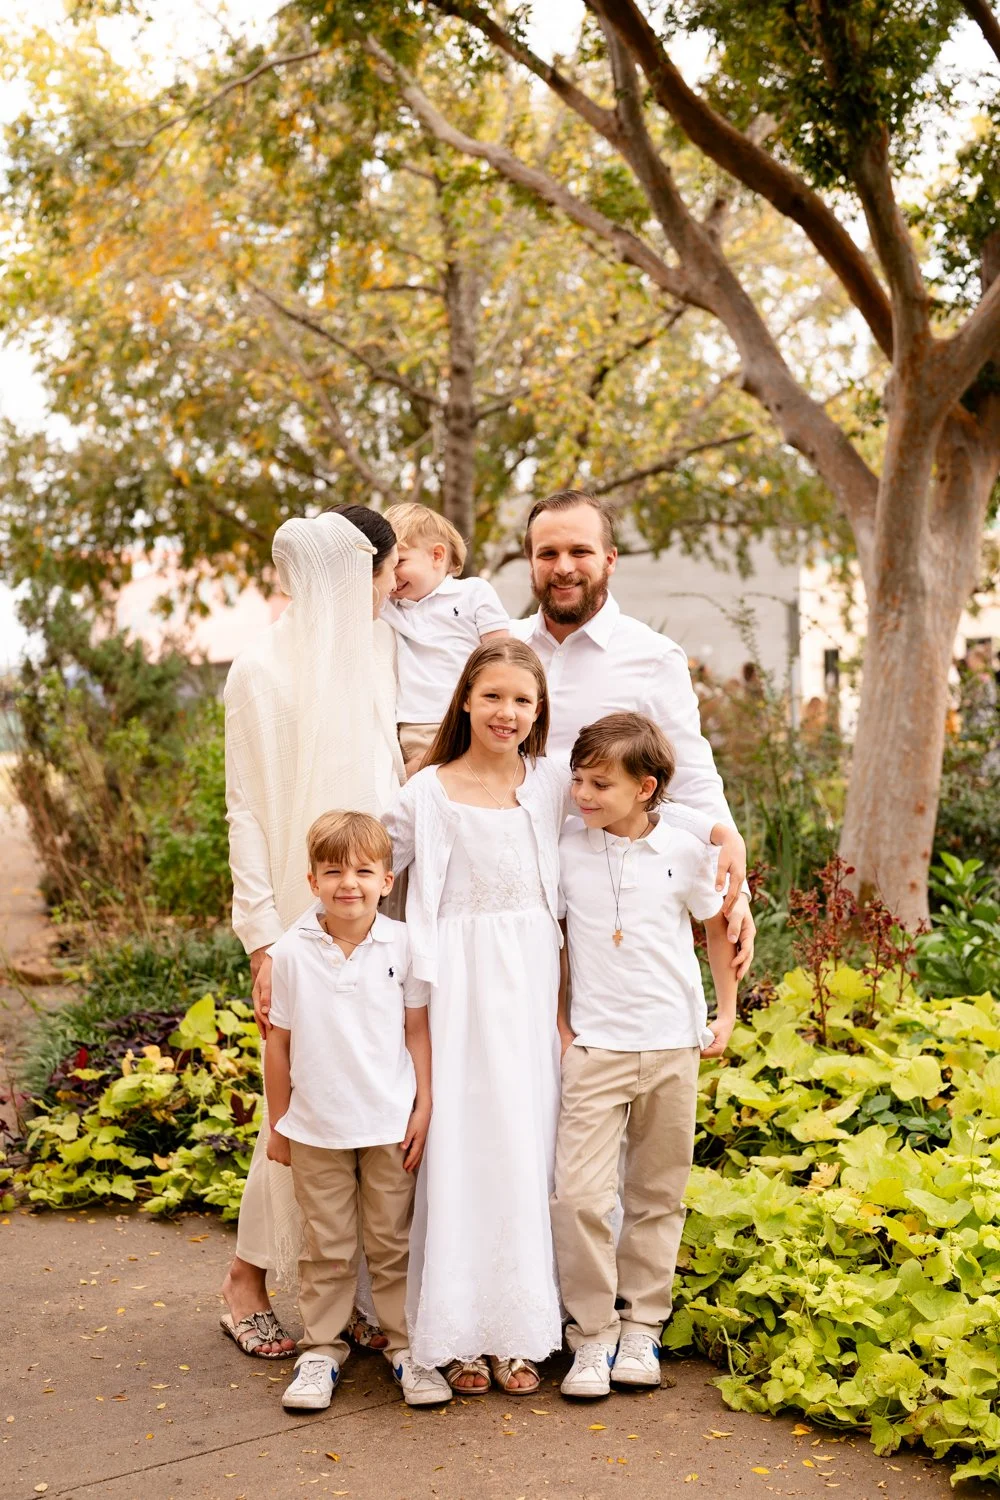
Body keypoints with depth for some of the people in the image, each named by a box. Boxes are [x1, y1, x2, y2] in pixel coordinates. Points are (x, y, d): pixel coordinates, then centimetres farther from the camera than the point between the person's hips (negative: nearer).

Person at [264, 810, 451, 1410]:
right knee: (328, 1248, 10)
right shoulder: (291, 953, -6)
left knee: (393, 1242, 10)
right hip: (316, 1128, 0)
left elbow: (418, 1030, 2)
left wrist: (424, 1108, -1)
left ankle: (406, 1346, 21)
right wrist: (277, 1125, 5)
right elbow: (279, 1042, 1)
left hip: (391, 1124, 0)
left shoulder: (402, 945, -5)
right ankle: (322, 1350, 22)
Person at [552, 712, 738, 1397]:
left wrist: (726, 1013, 11)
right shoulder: (565, 847, -2)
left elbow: (719, 925, 13)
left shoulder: (684, 851, -3)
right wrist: (558, 1025, 7)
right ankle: (592, 1333, 3)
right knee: (580, 1194, -9)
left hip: (674, 1046, 1)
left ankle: (641, 1325, 21)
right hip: (596, 1049, -1)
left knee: (659, 1194, 9)